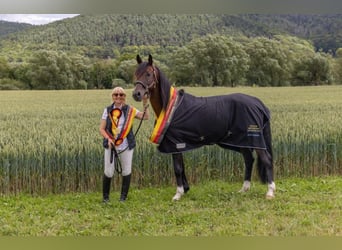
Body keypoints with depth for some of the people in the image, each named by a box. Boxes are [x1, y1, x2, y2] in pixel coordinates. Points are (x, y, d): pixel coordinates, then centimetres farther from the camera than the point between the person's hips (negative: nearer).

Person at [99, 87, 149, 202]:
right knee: (108, 172, 1)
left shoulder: (129, 110, 0)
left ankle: (123, 196, 28)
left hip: (126, 146, 1)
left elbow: (145, 117, 1)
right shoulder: (107, 110, -1)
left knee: (126, 171, 11)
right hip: (111, 146, -1)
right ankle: (105, 196, 20)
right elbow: (101, 129, -3)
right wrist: (108, 138, -20)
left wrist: (145, 104, -11)